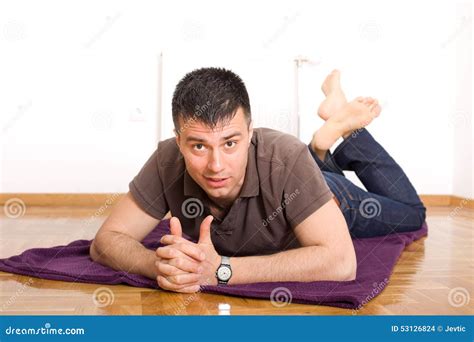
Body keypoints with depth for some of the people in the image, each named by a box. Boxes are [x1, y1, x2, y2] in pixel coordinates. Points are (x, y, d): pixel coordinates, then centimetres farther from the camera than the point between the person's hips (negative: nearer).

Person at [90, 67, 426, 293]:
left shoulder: (285, 158, -47)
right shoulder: (168, 161, -38)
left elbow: (340, 263, -52)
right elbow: (105, 242, -33)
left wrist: (220, 270, -58)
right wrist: (160, 263, -55)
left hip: (327, 203, -3)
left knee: (410, 214, 25)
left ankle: (342, 127, 26)